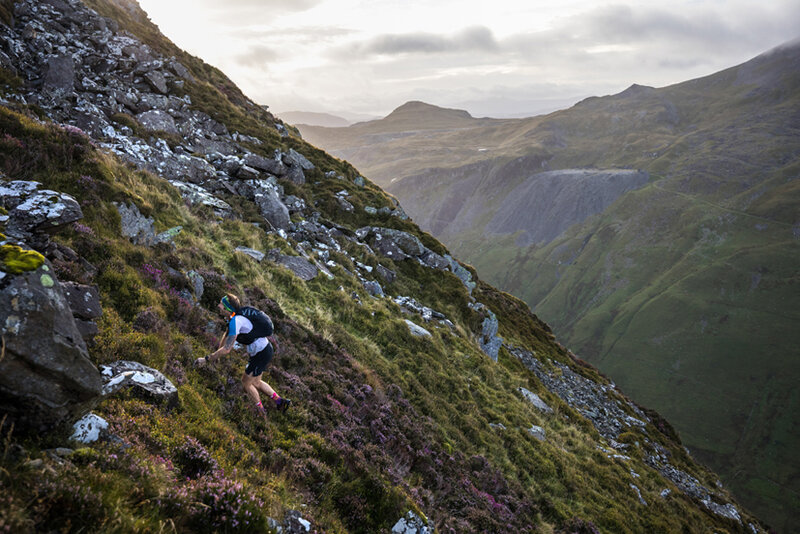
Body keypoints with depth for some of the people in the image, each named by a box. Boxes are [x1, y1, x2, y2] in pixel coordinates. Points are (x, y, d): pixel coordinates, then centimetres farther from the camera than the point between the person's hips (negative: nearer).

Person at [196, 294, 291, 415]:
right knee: (255, 382, 23)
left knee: (246, 383, 11)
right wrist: (217, 351, 31)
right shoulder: (235, 315, 2)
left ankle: (261, 410, 29)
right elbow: (227, 334, 22)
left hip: (261, 354, -9)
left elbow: (227, 349, -28)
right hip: (265, 349, 9)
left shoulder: (235, 321, -27)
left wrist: (206, 359, -20)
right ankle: (280, 402, 32)